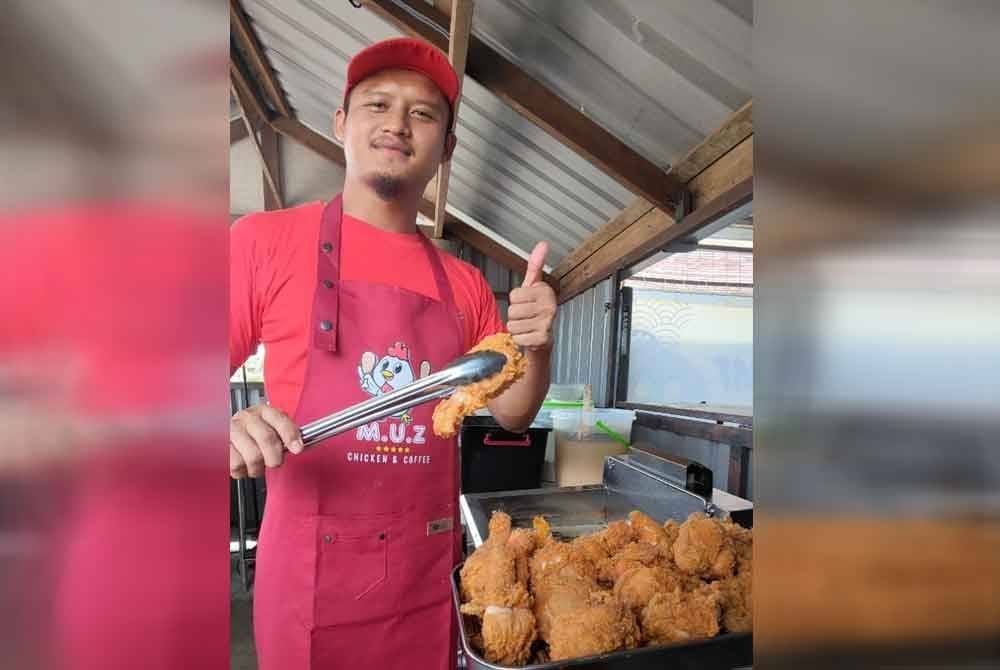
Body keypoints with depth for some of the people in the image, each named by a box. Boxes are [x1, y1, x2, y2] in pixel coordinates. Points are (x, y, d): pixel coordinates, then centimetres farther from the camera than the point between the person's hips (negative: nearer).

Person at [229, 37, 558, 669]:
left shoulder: (464, 284, 3)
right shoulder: (266, 240, -7)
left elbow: (513, 413, 7)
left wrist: (537, 346, -11)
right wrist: (230, 431, -27)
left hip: (431, 576, 4)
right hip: (313, 577, -3)